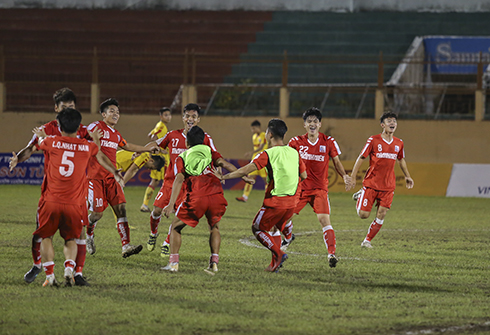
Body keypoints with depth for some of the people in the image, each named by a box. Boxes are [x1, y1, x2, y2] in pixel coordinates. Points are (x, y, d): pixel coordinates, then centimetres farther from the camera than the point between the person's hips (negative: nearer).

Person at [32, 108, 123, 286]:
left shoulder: (51, 142, -1)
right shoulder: (87, 146, 4)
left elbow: (41, 141, 27)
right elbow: (98, 154, 31)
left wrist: (41, 135, 51)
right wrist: (95, 139, 55)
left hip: (51, 201, -1)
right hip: (74, 204, 1)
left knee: (46, 237, 15)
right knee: (71, 239, 17)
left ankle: (50, 275, 4)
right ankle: (69, 268, -8)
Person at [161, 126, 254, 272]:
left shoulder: (181, 158, 18)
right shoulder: (209, 152, 25)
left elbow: (179, 179, 2)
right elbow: (223, 163, 6)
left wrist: (171, 204, -6)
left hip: (196, 198, -2)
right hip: (216, 195, 2)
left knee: (176, 226, 17)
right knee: (214, 227, 25)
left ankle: (173, 263, 6)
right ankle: (214, 262, 9)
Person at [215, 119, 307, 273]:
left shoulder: (268, 154, -11)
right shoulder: (294, 153, 6)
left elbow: (245, 170, -16)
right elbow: (304, 175, 15)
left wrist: (223, 177, -9)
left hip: (275, 201, -6)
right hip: (292, 202, 6)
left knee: (257, 229, 9)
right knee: (275, 228, 24)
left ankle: (278, 254, -9)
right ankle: (275, 264, 14)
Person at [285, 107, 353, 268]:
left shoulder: (328, 142, -2)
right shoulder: (297, 142, -1)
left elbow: (336, 161, 7)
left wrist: (345, 176, -8)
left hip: (320, 188, -2)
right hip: (300, 187, 2)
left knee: (324, 218, -20)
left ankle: (332, 253, -23)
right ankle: (288, 238, 34)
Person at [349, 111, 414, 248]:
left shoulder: (399, 143, 6)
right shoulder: (373, 140, -7)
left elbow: (401, 160, 24)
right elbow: (361, 158, -4)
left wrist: (407, 176, 27)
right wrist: (352, 177, -8)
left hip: (388, 186, 3)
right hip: (371, 183, -3)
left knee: (381, 215, -5)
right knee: (363, 214, -6)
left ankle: (367, 241, 11)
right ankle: (359, 198, 27)